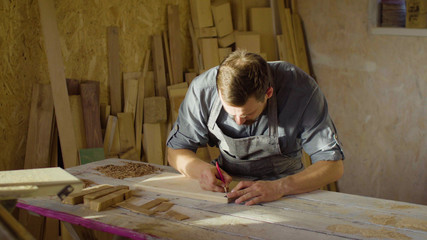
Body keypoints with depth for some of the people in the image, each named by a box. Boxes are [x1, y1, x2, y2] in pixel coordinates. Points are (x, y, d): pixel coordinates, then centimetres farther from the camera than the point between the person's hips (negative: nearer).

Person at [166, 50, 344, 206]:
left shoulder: (301, 89, -23)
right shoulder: (202, 89, -17)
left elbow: (333, 165, -22)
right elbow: (176, 151, -4)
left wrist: (280, 187, -38)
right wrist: (201, 169, -26)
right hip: (228, 182, 1)